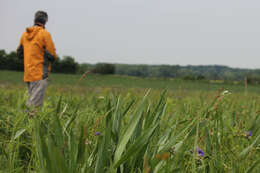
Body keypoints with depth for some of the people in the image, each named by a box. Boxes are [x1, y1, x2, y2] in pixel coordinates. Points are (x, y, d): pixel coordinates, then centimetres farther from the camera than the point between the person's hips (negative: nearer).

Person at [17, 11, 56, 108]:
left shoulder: (25, 34, 11)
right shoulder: (44, 34, -8)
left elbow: (19, 53, 19)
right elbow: (52, 55, -10)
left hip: (28, 74, 7)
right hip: (40, 74, -7)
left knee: (31, 99, 14)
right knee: (35, 104, -8)